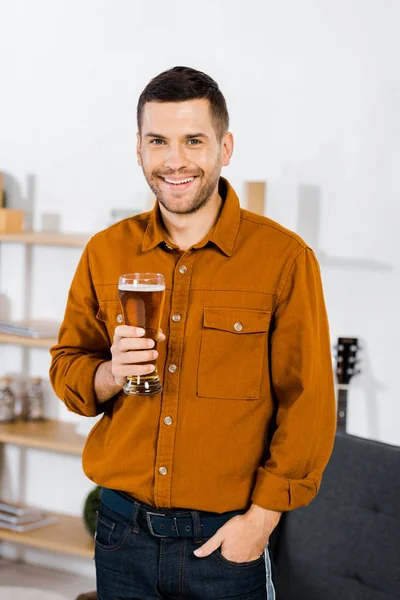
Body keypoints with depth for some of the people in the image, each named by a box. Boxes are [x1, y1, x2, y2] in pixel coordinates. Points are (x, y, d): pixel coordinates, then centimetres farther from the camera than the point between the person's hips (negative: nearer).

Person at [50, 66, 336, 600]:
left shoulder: (284, 258, -8)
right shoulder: (106, 252, 2)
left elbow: (307, 406, -7)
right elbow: (65, 369, 9)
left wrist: (261, 519, -11)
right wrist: (111, 374, -13)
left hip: (227, 541, -3)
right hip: (123, 531, 3)